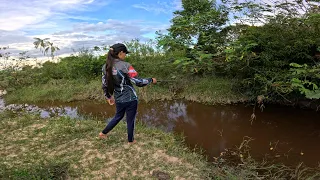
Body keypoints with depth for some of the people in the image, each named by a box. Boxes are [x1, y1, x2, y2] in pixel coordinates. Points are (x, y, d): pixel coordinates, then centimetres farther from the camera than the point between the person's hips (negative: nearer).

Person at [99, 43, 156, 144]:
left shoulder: (106, 67, -1)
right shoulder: (125, 65, -19)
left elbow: (104, 85, 6)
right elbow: (138, 82, -19)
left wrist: (108, 97, 21)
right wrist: (151, 80, -4)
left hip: (119, 99, 6)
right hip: (130, 98, -6)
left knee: (118, 116, 29)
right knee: (130, 120, 13)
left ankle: (103, 133, 35)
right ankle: (130, 140, 31)